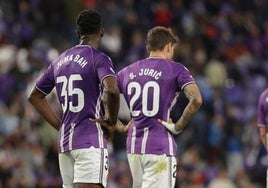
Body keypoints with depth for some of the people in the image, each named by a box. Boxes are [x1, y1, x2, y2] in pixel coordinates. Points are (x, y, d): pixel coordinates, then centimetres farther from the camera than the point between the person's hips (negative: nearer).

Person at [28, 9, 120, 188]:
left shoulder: (59, 61, 15)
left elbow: (35, 96, 24)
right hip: (91, 140, -7)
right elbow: (112, 90, -25)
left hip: (64, 140, 7)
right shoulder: (99, 59, -6)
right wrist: (111, 121, -8)